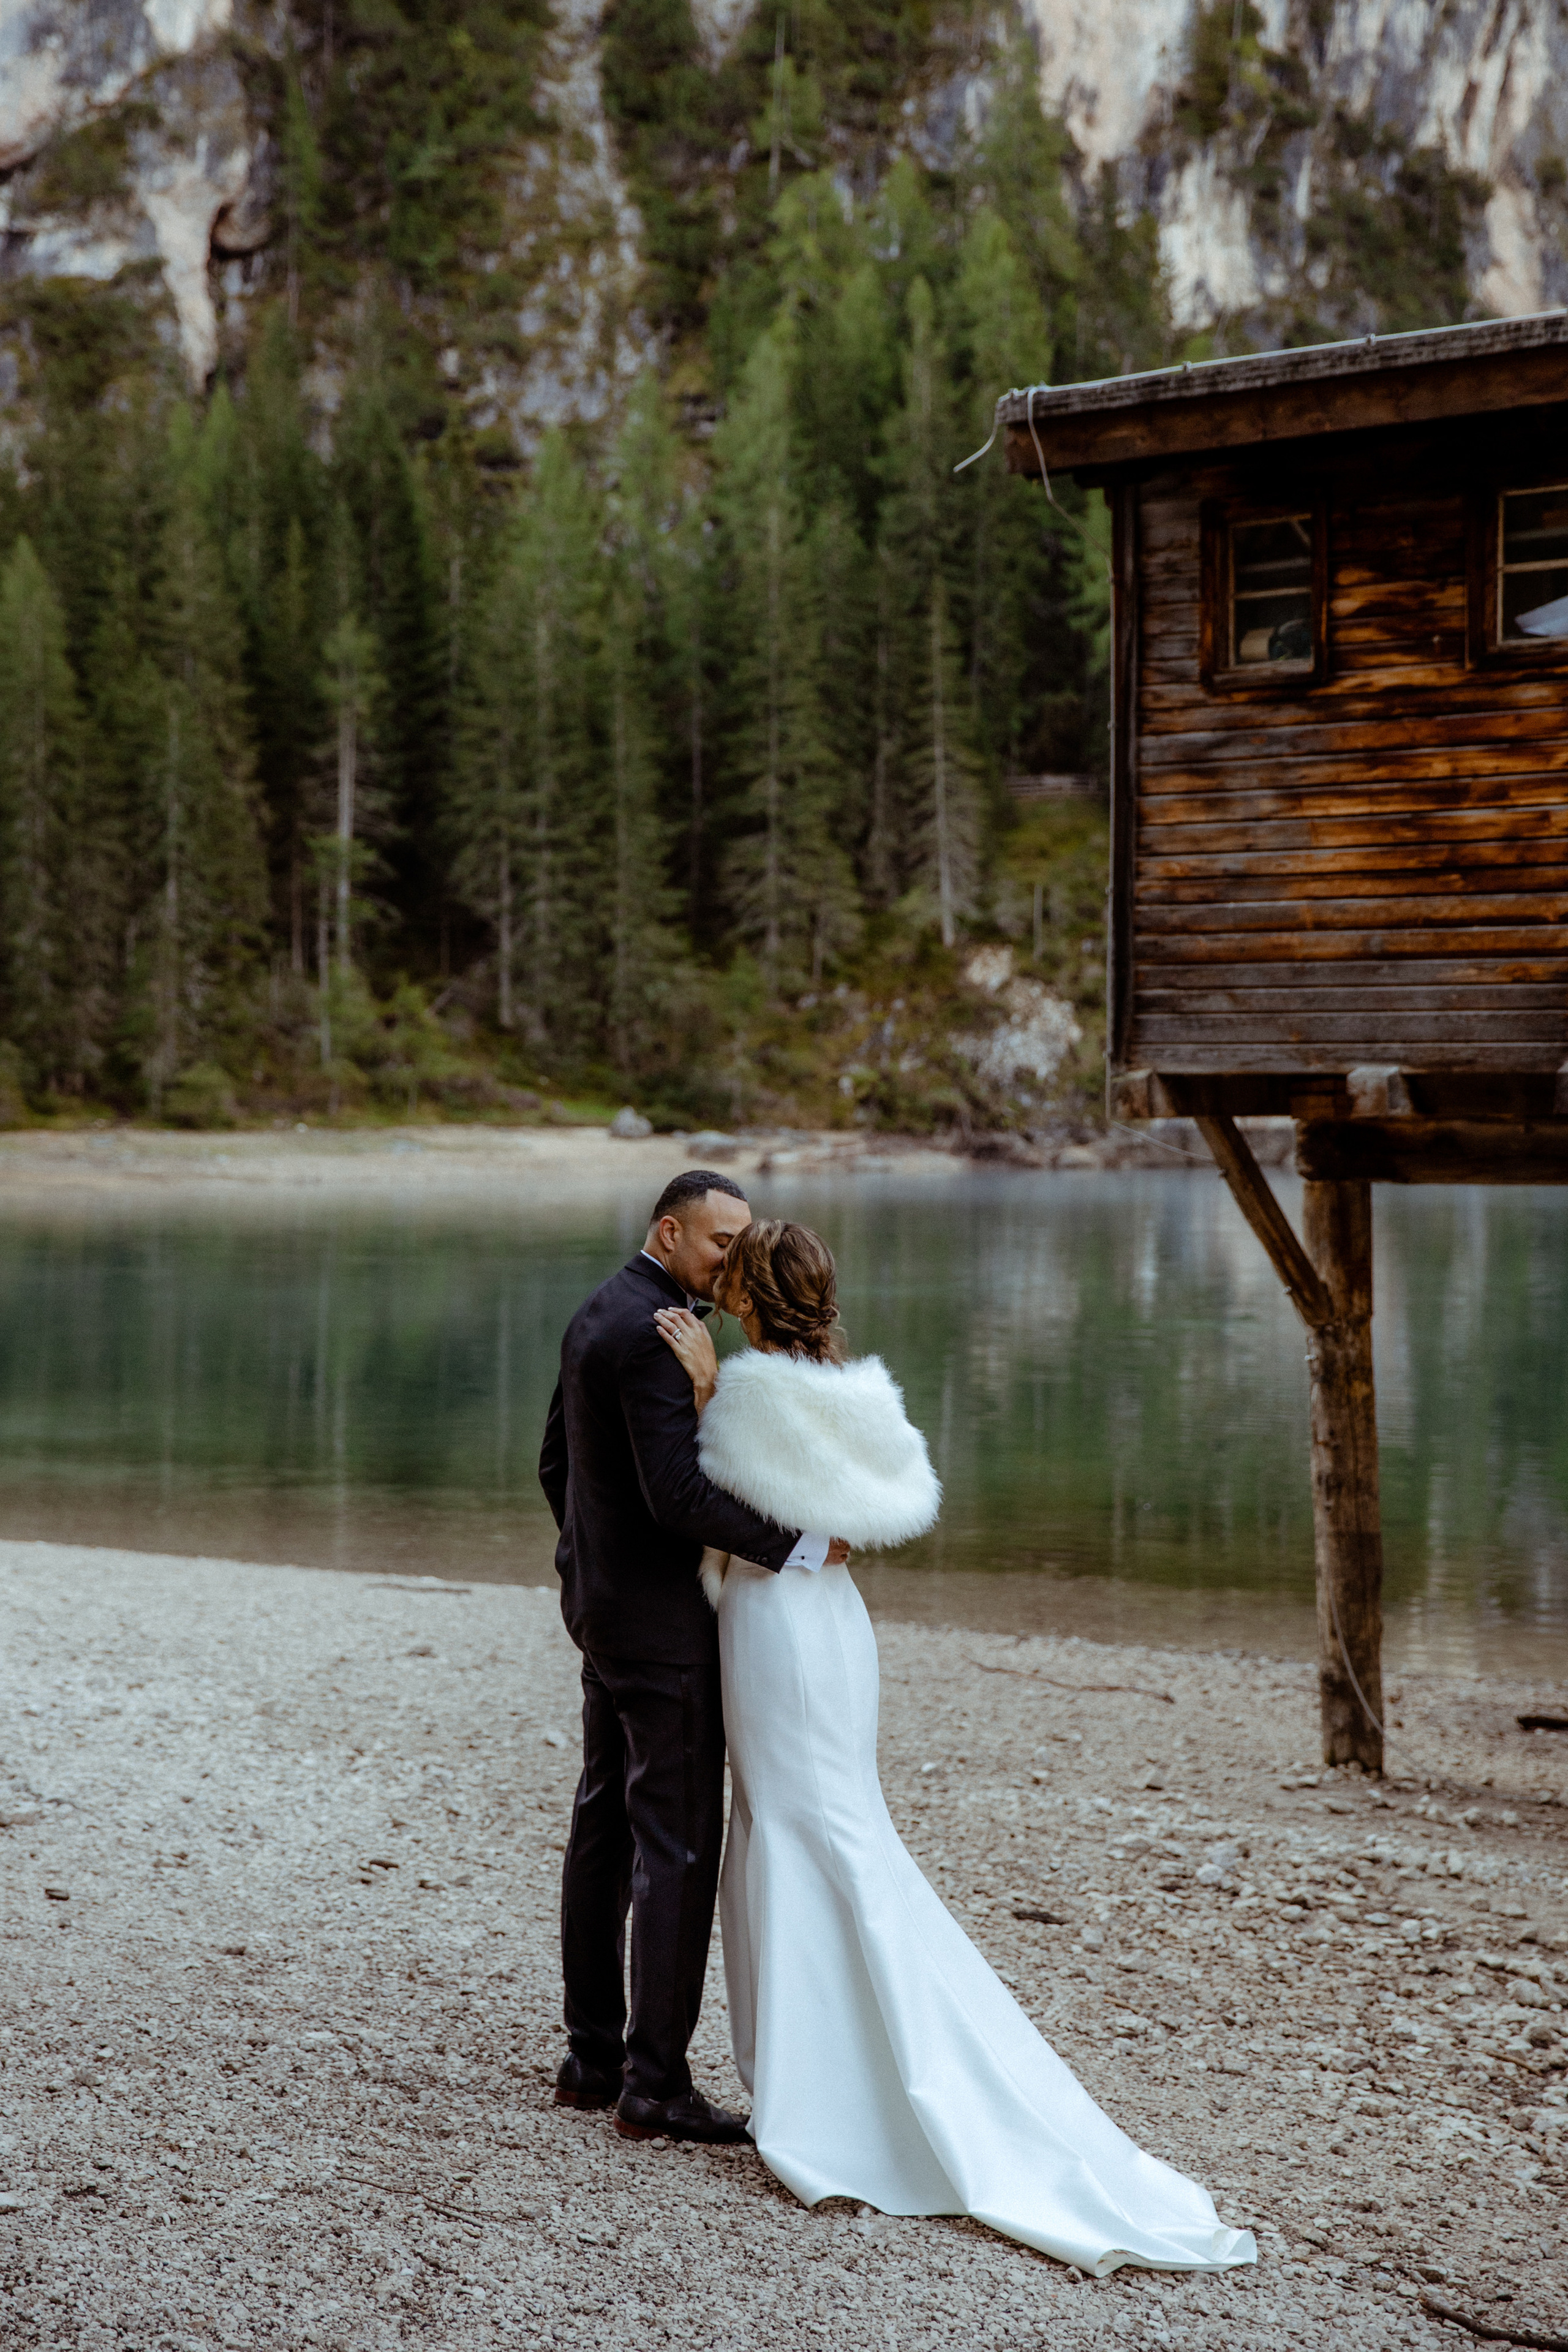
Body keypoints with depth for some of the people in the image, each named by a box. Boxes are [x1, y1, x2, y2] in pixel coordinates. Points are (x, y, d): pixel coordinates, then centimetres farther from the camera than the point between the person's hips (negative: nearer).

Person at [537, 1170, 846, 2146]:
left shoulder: (599, 1315, 11)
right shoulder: (652, 1332, -20)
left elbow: (557, 1463, 19)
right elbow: (678, 1495, -27)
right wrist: (799, 1545, -20)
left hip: (601, 1603, 11)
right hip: (660, 1619, -11)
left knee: (606, 1828, 14)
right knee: (679, 1845, -5)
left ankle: (594, 2056, 21)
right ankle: (655, 2082, -2)